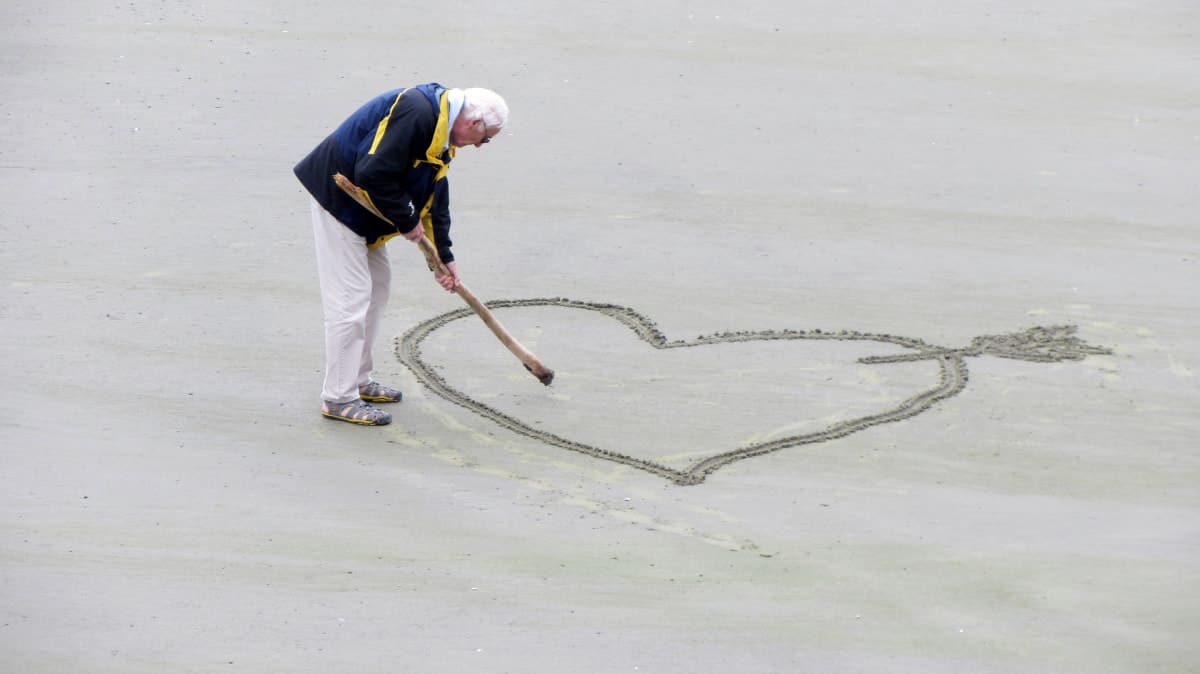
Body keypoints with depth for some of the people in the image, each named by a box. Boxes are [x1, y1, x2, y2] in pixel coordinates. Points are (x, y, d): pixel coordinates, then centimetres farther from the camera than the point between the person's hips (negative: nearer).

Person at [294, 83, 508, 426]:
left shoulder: (440, 132, 9)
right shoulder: (415, 113, -25)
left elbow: (436, 198, 18)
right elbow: (373, 175, -31)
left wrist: (445, 257, 19)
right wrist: (407, 222, -18)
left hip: (360, 205, 11)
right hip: (337, 195, -11)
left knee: (377, 282, 18)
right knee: (350, 296, -9)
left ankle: (359, 381, 29)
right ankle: (338, 398, -2)